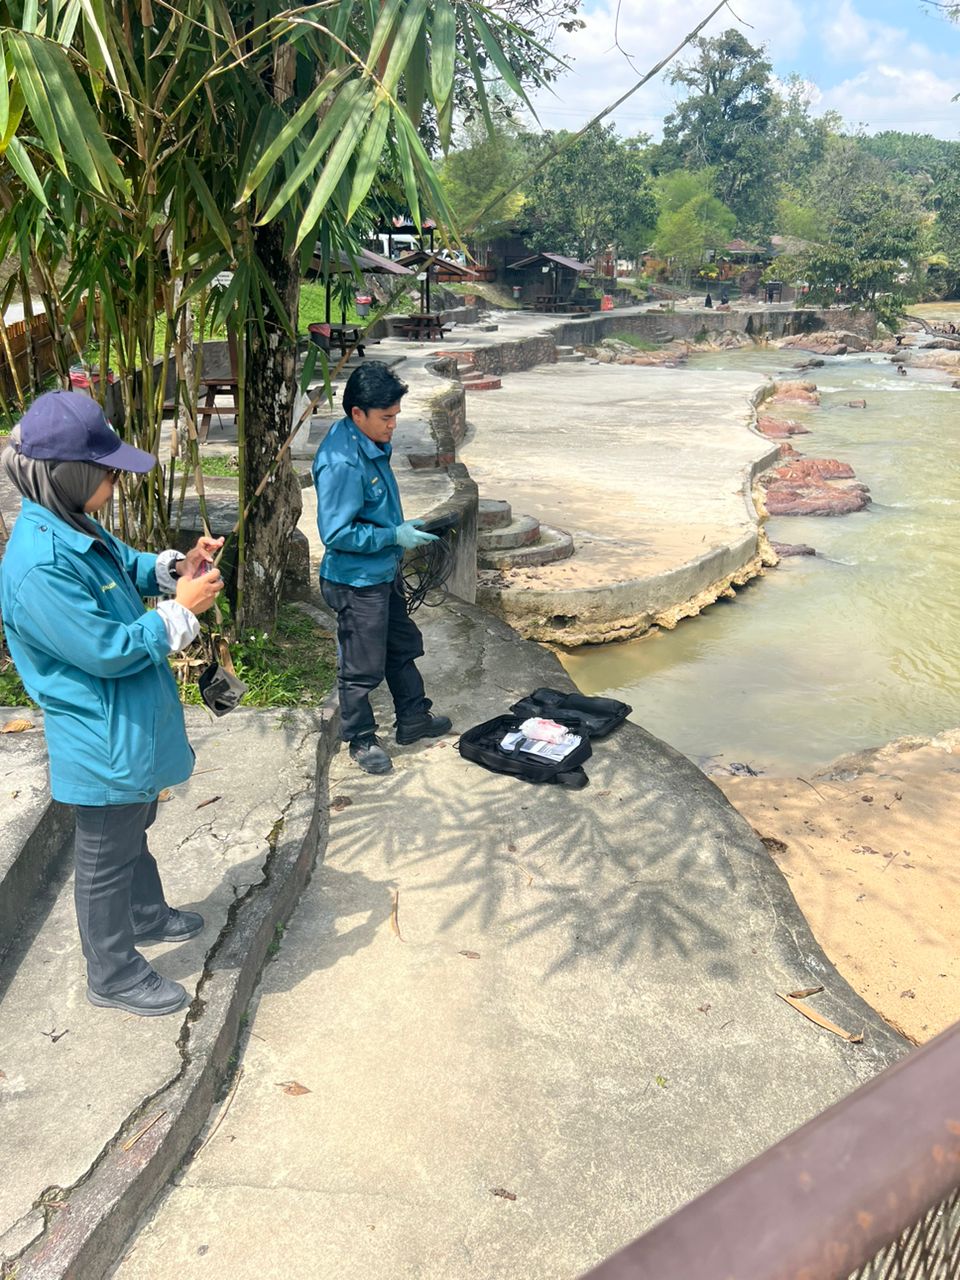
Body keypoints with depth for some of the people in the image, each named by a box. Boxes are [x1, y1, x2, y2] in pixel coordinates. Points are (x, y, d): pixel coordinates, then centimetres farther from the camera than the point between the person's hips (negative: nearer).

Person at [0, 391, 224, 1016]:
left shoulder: (74, 525, -2)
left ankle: (148, 915, 53)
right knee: (107, 859, 11)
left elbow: (125, 565, 16)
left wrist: (176, 566, -3)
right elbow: (108, 650, -28)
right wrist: (181, 609, -19)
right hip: (105, 745, -10)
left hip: (133, 727, 10)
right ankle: (113, 974, 32)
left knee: (134, 830, 30)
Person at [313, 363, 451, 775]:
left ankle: (414, 719, 40)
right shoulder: (341, 462, -28)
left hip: (384, 572, 10)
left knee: (403, 647, 23)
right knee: (361, 667, 7)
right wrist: (394, 535, -22)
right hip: (356, 582, -10)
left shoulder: (371, 443, 2)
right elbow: (337, 533, -27)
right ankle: (361, 739, 26)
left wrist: (403, 527, 8)